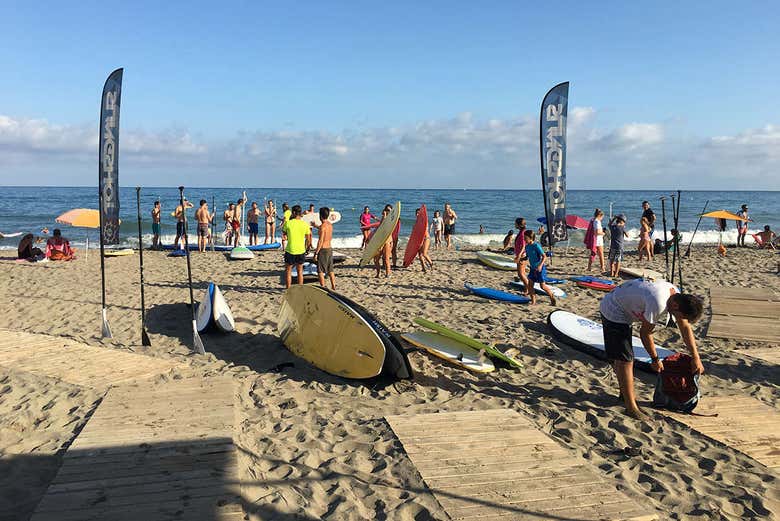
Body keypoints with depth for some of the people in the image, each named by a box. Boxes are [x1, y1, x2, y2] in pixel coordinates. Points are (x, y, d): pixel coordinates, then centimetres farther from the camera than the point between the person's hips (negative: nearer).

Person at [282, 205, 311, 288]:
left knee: (288, 271, 12)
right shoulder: (305, 224, -4)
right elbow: (308, 239, 2)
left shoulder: (288, 223, -11)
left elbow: (284, 233, 8)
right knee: (300, 271, 15)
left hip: (290, 251, -2)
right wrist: (307, 249, 19)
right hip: (301, 250, 3)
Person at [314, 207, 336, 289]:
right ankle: (333, 287, 17)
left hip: (323, 250, -8)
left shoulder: (322, 226, -17)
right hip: (330, 249, 8)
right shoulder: (330, 224, 7)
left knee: (320, 271, 0)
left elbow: (320, 241, -19)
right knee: (330, 270, 14)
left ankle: (323, 288, 0)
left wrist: (316, 253, -16)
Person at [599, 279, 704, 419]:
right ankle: (631, 407, -2)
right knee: (625, 360, -10)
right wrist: (655, 359, -7)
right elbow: (645, 332, -21)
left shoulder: (677, 296, -7)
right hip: (613, 311, -10)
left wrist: (696, 358, 6)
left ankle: (625, 393, 38)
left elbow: (685, 327, 5)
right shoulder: (658, 304, -35)